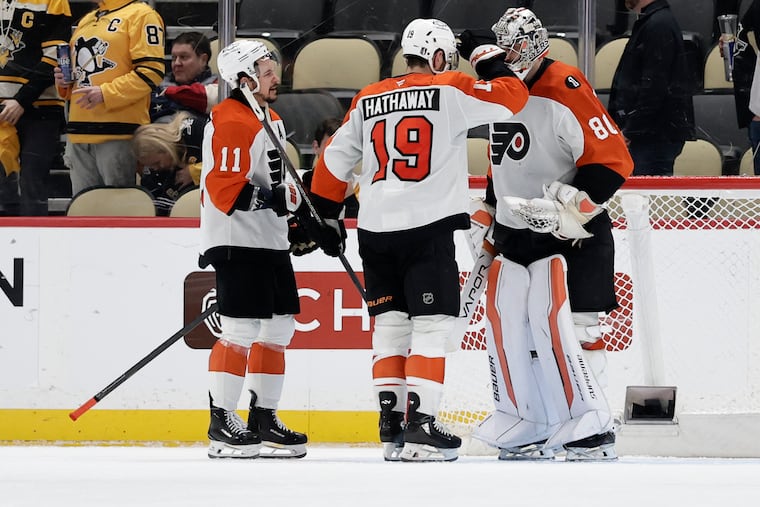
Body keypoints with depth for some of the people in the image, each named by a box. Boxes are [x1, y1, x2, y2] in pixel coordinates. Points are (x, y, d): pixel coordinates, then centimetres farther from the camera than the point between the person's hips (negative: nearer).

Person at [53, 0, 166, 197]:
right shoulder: (86, 20, 23)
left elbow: (152, 70, -14)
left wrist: (106, 93, -20)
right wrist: (65, 83, 11)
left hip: (118, 133, -8)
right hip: (79, 132, 8)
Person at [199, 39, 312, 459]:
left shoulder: (270, 119, 18)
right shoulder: (230, 122, -15)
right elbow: (226, 188, -22)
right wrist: (276, 198, -26)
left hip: (270, 243, 10)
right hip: (237, 244, -10)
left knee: (278, 327, 11)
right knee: (241, 330, -12)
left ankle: (264, 418, 19)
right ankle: (221, 423, -8)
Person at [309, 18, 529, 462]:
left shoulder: (368, 100, 14)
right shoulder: (450, 91, -2)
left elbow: (335, 160, 16)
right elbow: (512, 98, -2)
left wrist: (327, 216, 25)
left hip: (375, 230, 5)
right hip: (428, 226, -5)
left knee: (391, 325, 13)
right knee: (432, 325, -3)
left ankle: (391, 425, 11)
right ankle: (420, 429, -11)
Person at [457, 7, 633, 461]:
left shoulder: (565, 91, -18)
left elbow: (612, 159, -22)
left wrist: (573, 206, -28)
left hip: (569, 232, -9)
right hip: (515, 232, 9)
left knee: (563, 324, -17)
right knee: (508, 327, 7)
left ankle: (592, 431, -13)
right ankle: (526, 428, 16)